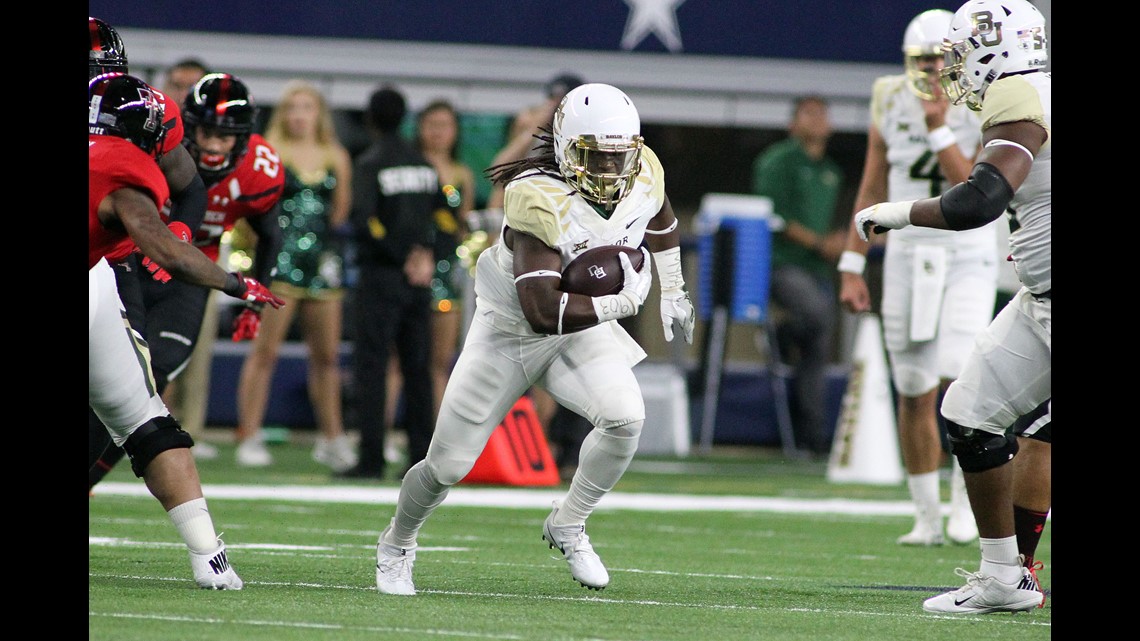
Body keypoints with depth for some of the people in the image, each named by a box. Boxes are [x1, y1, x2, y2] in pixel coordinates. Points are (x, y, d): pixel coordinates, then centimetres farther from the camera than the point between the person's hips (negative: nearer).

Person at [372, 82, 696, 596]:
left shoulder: (642, 176, -13)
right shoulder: (541, 202, -34)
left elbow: (660, 219, 15)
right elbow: (543, 311, -39)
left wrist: (671, 294, 21)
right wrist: (619, 301, -35)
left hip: (580, 328, 5)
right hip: (509, 331, -5)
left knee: (625, 417, -24)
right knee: (448, 465, 1)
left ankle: (567, 525, -1)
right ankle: (396, 545, 32)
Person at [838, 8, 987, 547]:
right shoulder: (892, 107, 2)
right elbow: (872, 192, 9)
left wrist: (939, 129, -23)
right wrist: (852, 268, 6)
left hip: (967, 259, -3)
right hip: (907, 256, 3)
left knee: (956, 379, -18)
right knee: (915, 394, 2)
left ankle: (965, 490, 3)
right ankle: (927, 518, 12)